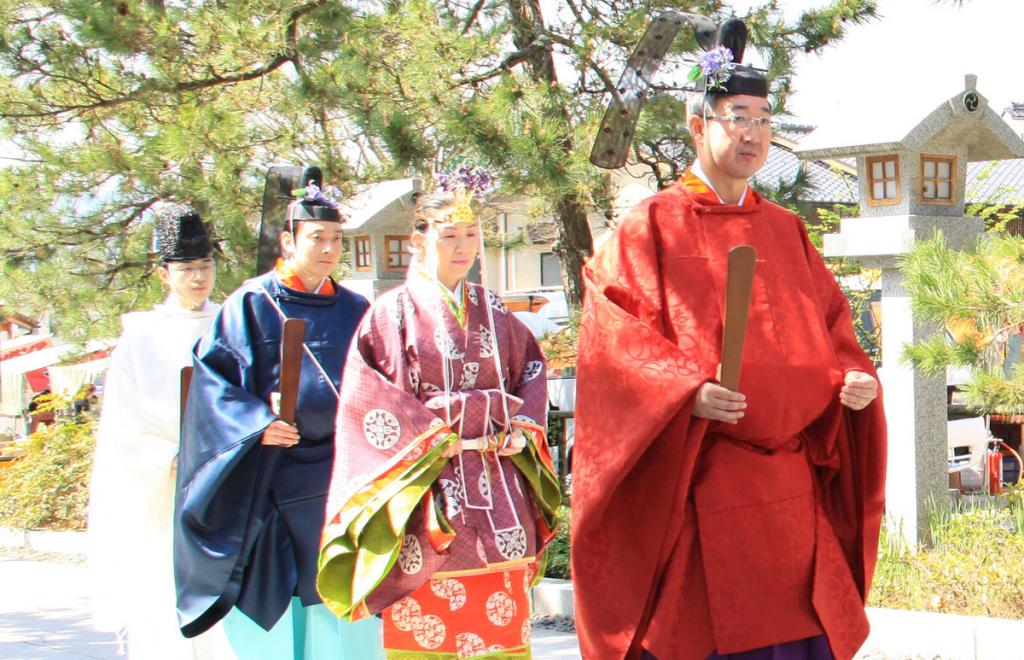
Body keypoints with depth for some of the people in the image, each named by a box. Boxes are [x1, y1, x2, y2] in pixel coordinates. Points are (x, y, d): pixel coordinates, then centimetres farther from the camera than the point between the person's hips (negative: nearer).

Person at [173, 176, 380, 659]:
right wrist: (257, 424, -19)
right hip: (274, 480, -3)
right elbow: (212, 376, -5)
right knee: (275, 604, -2)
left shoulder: (355, 312, 13)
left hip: (342, 479, 3)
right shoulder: (252, 306, 1)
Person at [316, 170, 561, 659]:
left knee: (502, 615, 2)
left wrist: (517, 431, -2)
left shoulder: (493, 312, 13)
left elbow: (532, 372, 15)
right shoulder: (392, 313, 1)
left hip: (497, 480, 4)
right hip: (424, 478, -4)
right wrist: (431, 437, -12)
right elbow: (366, 392, -6)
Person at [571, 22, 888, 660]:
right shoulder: (652, 227, 1)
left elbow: (829, 330, 19)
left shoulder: (787, 232, 18)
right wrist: (687, 391, -22)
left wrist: (854, 377, -3)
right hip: (693, 482, -5)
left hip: (791, 484, 5)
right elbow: (616, 341, -8)